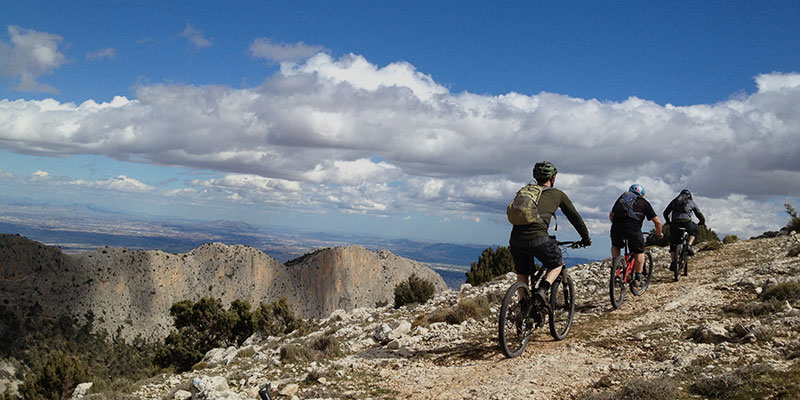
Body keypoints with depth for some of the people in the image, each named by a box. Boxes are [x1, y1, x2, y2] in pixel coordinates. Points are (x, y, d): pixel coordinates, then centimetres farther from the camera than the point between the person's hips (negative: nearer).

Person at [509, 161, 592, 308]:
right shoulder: (557, 194, 17)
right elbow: (574, 217, 24)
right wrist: (586, 238, 37)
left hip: (516, 239, 4)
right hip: (538, 238, -4)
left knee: (522, 273, 26)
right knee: (556, 264, 20)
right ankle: (542, 290, -3)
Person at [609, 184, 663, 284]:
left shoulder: (622, 197, 27)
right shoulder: (644, 202, 18)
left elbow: (611, 215, 30)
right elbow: (657, 221, 15)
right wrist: (659, 233, 32)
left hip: (616, 227, 3)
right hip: (633, 229, -3)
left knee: (615, 246, 31)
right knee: (639, 252, 17)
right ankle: (638, 277, 14)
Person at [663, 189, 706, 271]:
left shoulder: (674, 201, 23)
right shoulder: (691, 202, 20)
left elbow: (665, 213, 21)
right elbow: (699, 214, 23)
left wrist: (668, 222, 36)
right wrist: (703, 222, 40)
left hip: (675, 223, 1)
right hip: (686, 222, -1)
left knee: (673, 243, 13)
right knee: (695, 230, 31)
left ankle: (673, 262, 3)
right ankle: (689, 246, 10)